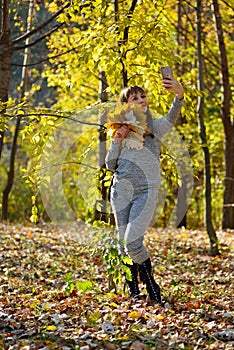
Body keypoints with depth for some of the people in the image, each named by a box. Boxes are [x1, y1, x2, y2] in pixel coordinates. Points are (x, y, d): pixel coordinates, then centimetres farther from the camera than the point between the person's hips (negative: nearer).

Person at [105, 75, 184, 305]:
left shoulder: (155, 127, 3)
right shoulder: (122, 131, 11)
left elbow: (171, 118, -22)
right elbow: (110, 165, 10)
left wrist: (179, 94, -42)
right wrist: (116, 141, -5)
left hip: (146, 191, -4)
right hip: (121, 191, 4)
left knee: (133, 243, -17)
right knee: (123, 246, 6)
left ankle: (151, 288, 1)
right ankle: (134, 293, 19)